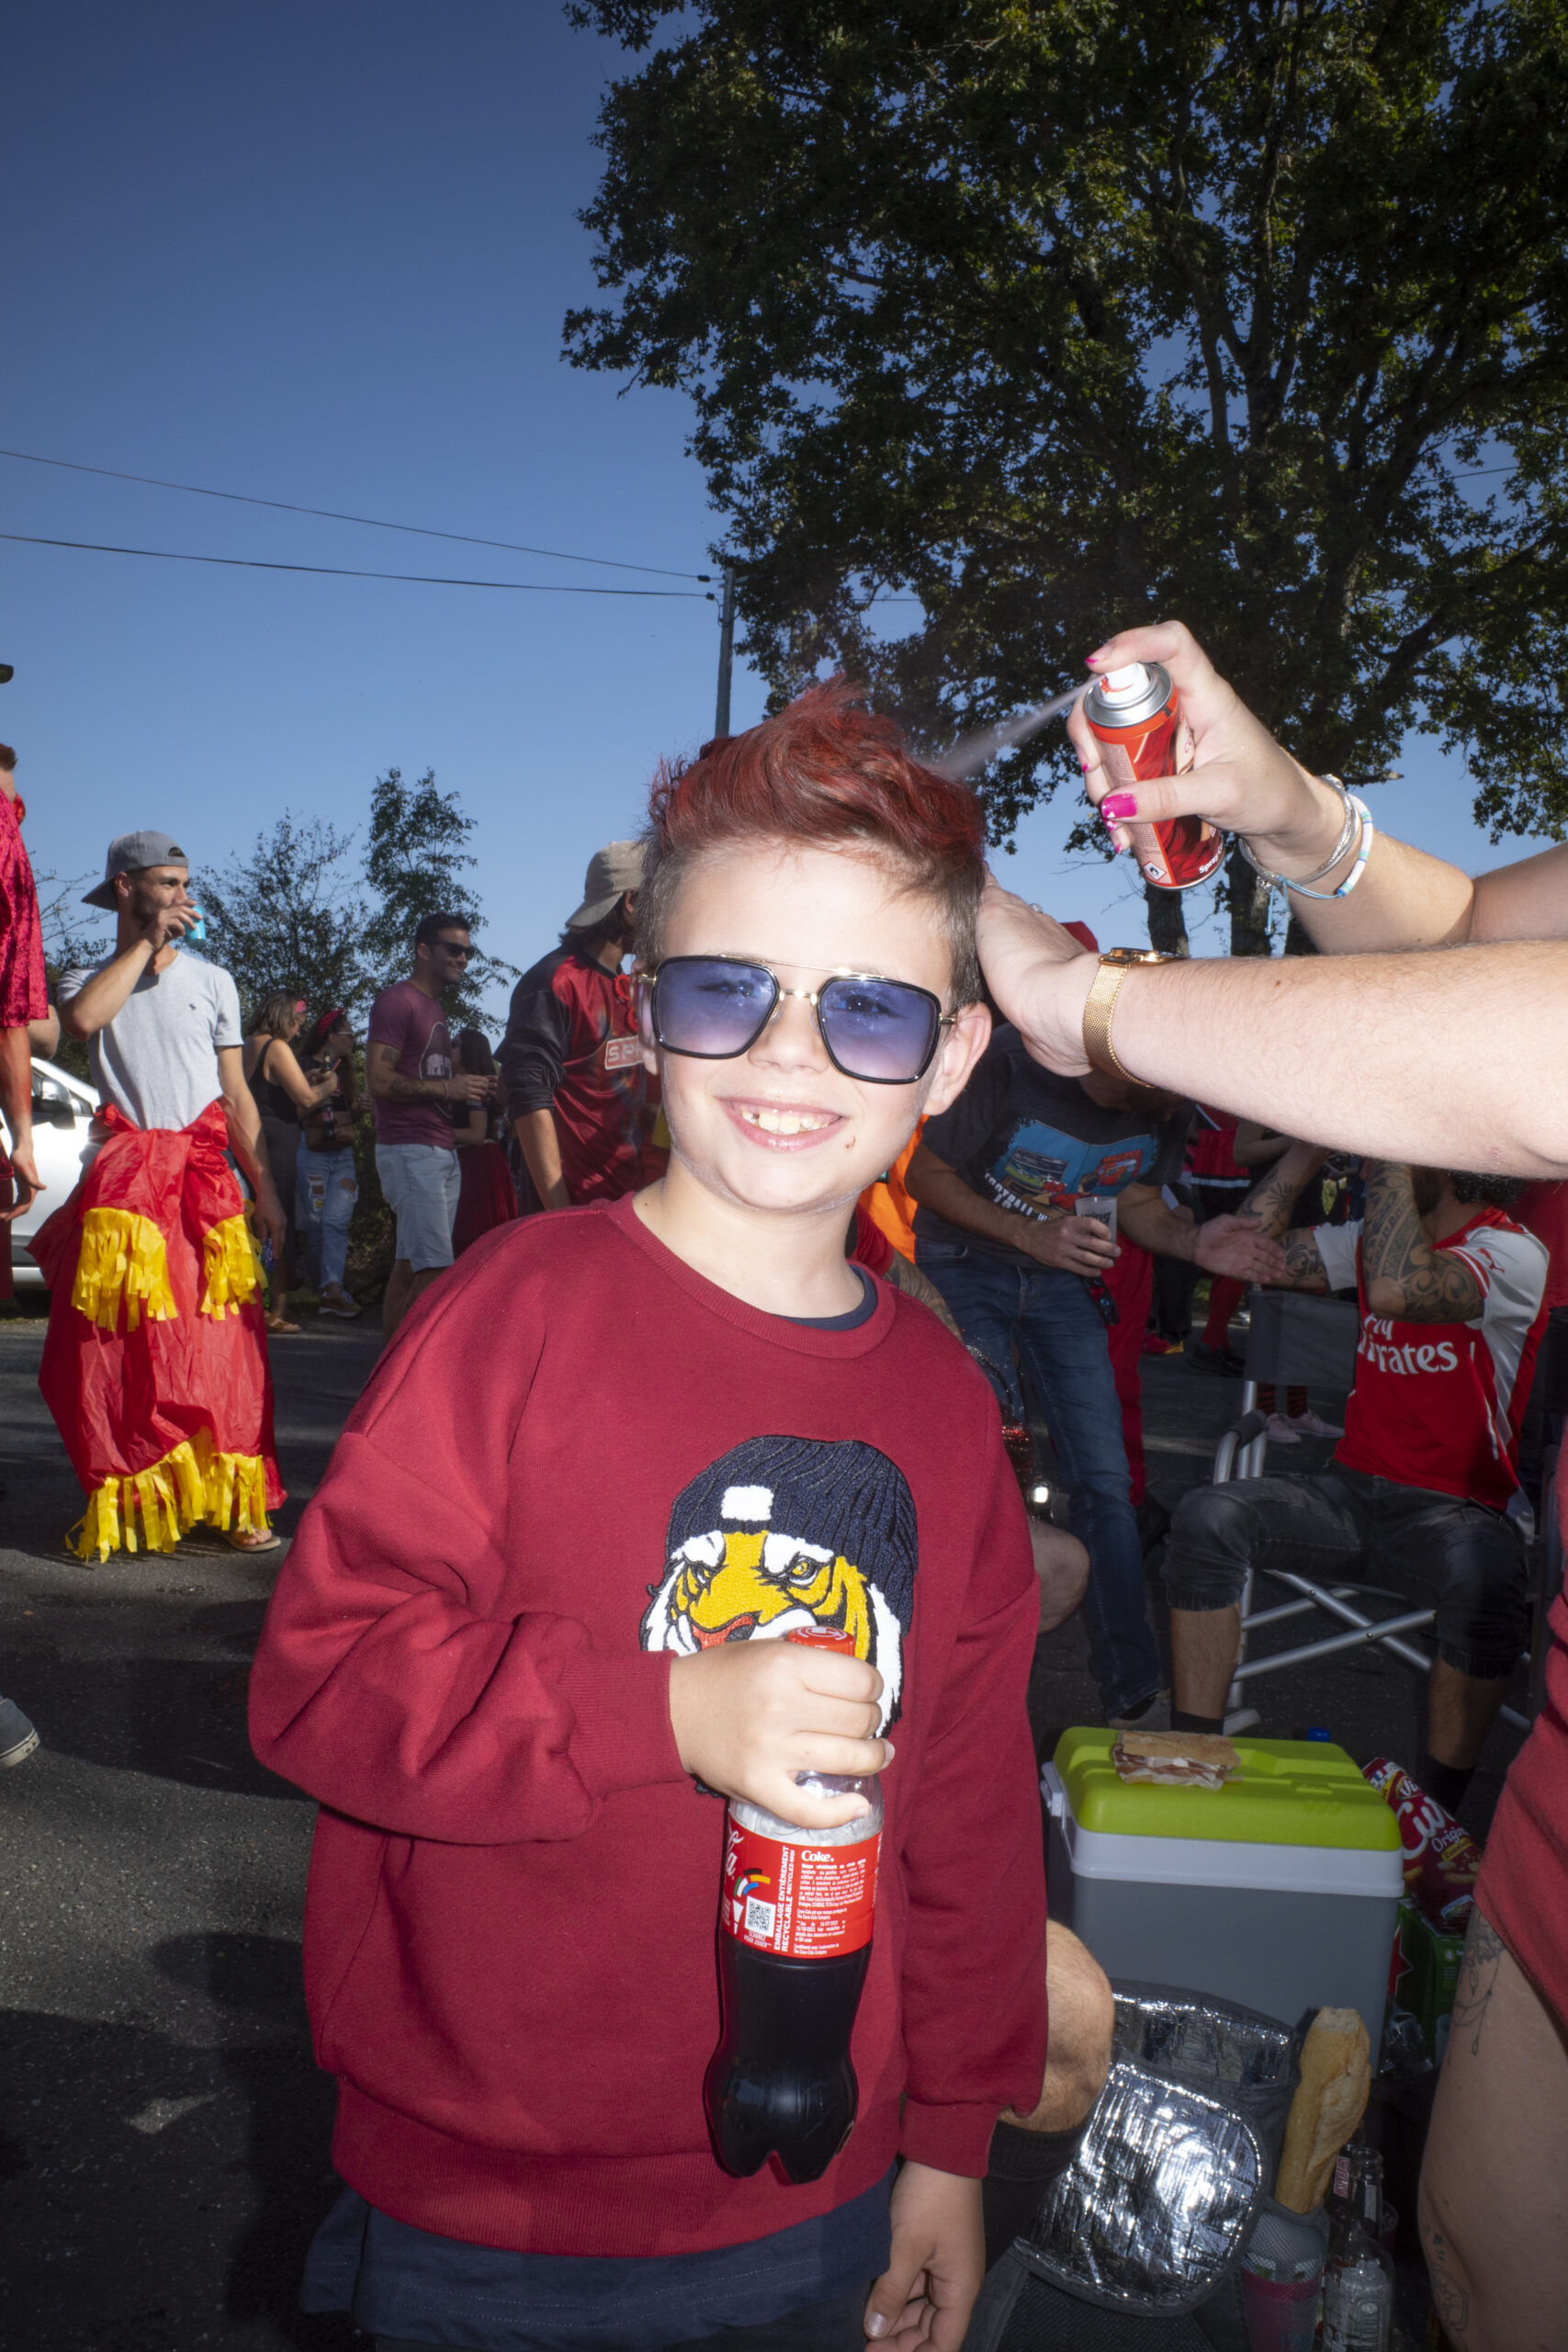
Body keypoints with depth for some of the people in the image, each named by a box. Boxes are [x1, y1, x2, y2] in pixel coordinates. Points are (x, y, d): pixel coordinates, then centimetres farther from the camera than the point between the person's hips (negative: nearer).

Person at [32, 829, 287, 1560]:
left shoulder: (212, 980, 15)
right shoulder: (90, 978, 12)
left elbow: (237, 1095, 14)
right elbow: (82, 1018, -15)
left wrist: (265, 1188, 8)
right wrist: (146, 942, -7)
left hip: (205, 1176, 1)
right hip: (122, 1177, -1)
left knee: (221, 1349, -5)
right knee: (113, 1349, -3)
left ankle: (234, 1505, -1)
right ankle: (115, 1504, 7)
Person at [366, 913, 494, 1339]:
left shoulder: (434, 1007, 23)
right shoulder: (398, 1000, -7)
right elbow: (379, 1080, -16)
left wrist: (471, 1088, 12)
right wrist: (447, 1088, -16)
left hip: (442, 1152, 9)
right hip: (410, 1149, -9)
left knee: (409, 1267, 8)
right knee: (435, 1272, -15)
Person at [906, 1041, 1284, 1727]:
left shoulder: (1167, 1110, -11)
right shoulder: (1013, 1061, -27)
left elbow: (1139, 1206, 4)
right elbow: (925, 1173, -17)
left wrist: (1193, 1243, -19)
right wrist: (1031, 1235, -30)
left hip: (1060, 1273, 4)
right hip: (965, 1264, -4)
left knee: (1105, 1481, -2)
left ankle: (1135, 1696, 6)